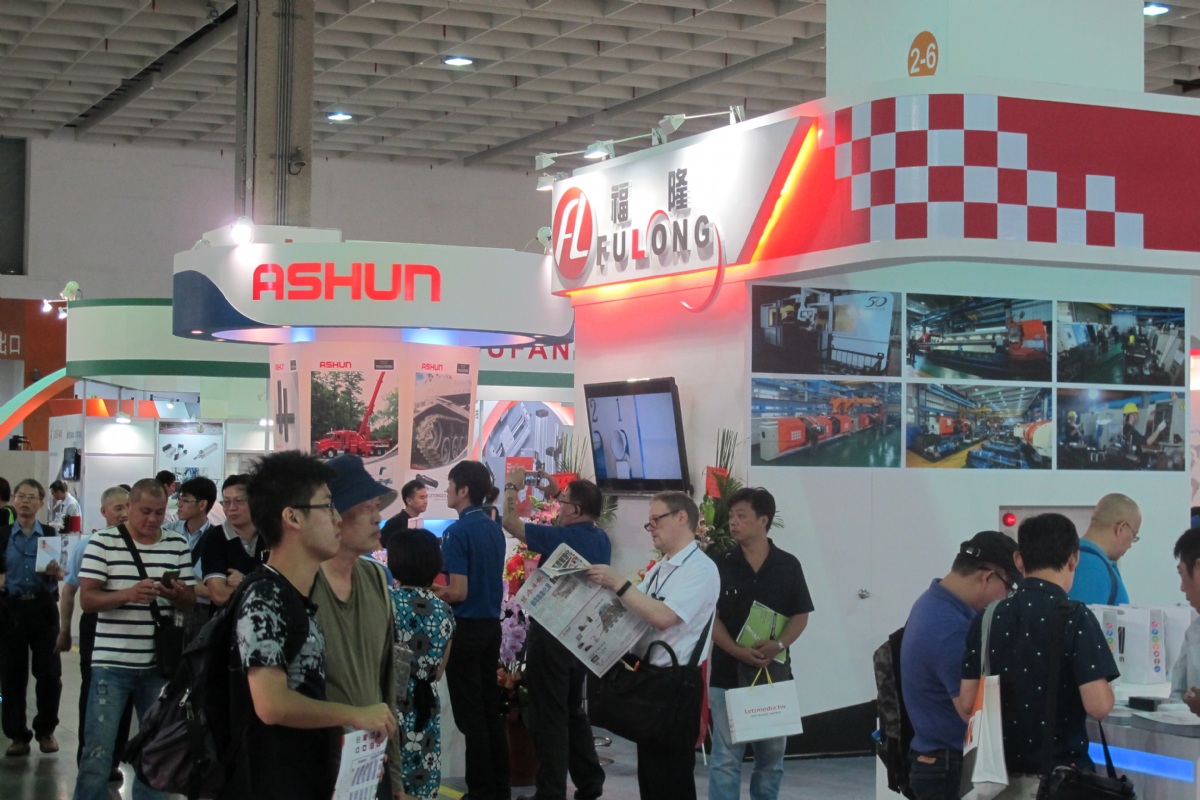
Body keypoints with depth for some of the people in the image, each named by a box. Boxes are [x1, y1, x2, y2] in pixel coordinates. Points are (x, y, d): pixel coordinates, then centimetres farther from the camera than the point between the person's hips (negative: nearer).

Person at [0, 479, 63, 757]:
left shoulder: (51, 534, 4)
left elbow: (63, 575, 4)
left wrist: (55, 571, -16)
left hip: (44, 608, 0)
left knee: (49, 673, 3)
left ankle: (45, 730, 20)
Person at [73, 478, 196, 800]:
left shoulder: (178, 545, 7)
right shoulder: (102, 543, -4)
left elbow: (190, 602, 10)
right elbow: (87, 599, -8)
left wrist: (176, 593, -14)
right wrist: (127, 594, -25)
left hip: (159, 664, 4)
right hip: (112, 662, -3)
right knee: (98, 750, -4)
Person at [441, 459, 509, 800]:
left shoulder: (457, 532, -16)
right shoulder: (495, 529, 8)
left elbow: (458, 592, -21)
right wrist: (437, 589, 21)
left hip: (466, 628, -8)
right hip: (491, 624, 8)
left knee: (470, 715, 0)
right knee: (491, 709, 13)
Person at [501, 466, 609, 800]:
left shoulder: (561, 538, -20)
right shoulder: (601, 538, 2)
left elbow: (510, 522, -12)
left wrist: (512, 487, 3)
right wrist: (556, 493, 25)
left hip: (553, 635, -8)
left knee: (549, 716, -1)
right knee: (573, 710, 19)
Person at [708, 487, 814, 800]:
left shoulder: (788, 565, 1)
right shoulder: (720, 565, -1)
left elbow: (800, 616, 3)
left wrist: (778, 644, -17)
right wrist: (739, 651, -19)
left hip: (775, 672, 2)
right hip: (728, 673, -1)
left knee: (771, 756, 11)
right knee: (725, 758, -1)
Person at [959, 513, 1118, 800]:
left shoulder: (988, 618, 2)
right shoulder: (1075, 617, -12)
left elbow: (967, 703, 3)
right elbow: (1098, 706, -17)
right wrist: (1102, 674, 3)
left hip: (1003, 776, 5)